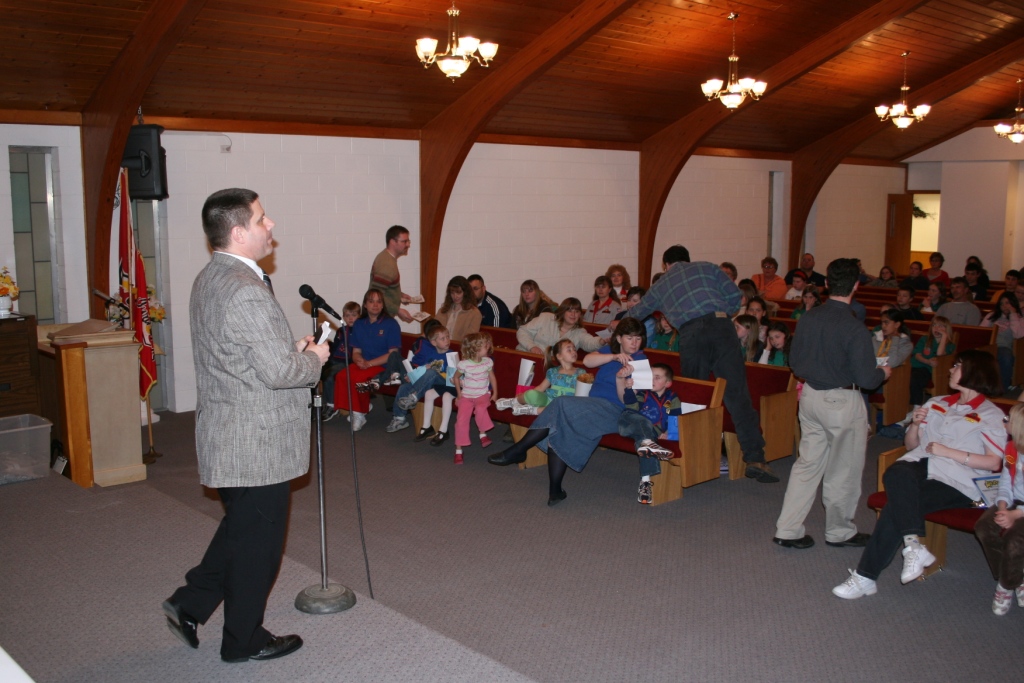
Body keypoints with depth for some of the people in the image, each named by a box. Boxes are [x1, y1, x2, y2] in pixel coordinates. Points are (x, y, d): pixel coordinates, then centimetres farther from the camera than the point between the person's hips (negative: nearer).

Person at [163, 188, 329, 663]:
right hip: (257, 444, -9)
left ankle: (189, 604, 31)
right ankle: (244, 641, 24)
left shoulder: (208, 279, 8)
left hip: (225, 437, 9)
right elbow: (279, 371, -26)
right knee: (258, 540, 8)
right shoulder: (247, 290, -25)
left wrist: (292, 350, 8)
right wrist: (314, 358, -6)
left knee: (240, 529, 25)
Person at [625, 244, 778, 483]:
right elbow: (734, 295, 12)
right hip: (720, 326, -1)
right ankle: (754, 459, -10)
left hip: (690, 334, 1)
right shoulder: (707, 267, 23)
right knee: (737, 393, -4)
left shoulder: (660, 284, 28)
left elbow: (637, 312, 42)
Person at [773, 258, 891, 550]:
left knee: (808, 463, 15)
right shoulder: (855, 329, -21)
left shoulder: (808, 318, -4)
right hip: (842, 402, -6)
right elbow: (866, 378, -17)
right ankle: (840, 531, 29)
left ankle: (788, 529, 16)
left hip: (810, 395, 6)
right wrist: (883, 373, 4)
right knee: (843, 471, 12)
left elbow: (794, 362, 5)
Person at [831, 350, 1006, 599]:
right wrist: (915, 425, 2)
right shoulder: (937, 404, 24)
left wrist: (948, 452, -10)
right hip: (922, 466, 5)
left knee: (897, 504, -31)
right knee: (896, 473, -36)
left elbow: (994, 463, -4)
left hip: (957, 481, -4)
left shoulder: (990, 415, 8)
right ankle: (913, 544, -43)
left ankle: (866, 576, -27)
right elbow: (911, 445, 23)